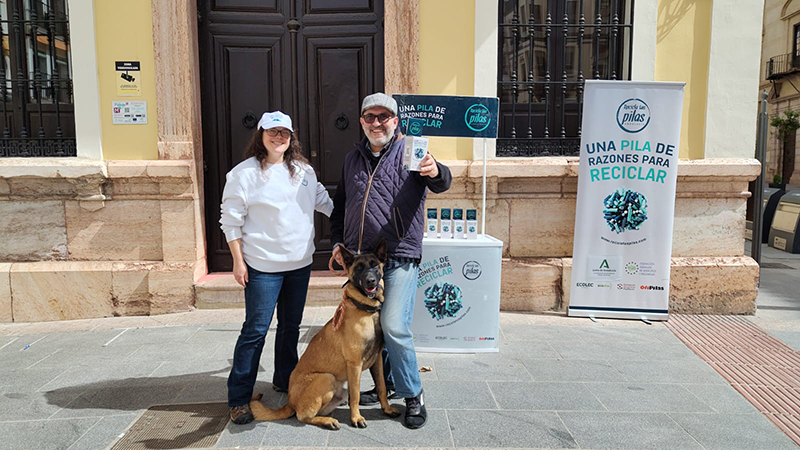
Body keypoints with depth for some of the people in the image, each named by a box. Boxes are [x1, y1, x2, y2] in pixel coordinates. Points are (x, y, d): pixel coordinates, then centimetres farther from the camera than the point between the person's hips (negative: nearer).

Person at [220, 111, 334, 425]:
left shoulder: (303, 170, 8)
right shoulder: (244, 173, -7)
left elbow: (323, 200, 21)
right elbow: (231, 220, -7)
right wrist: (238, 261, -10)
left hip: (300, 263, 6)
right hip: (263, 266, -5)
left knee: (291, 326, 16)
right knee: (256, 329, -3)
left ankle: (285, 380, 35)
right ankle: (239, 398, 10)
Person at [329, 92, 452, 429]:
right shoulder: (352, 159, 15)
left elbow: (441, 184, -20)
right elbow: (339, 205, 22)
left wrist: (435, 172, -43)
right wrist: (338, 241, 11)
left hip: (399, 256, -6)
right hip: (360, 257, 6)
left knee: (394, 326, -13)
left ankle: (413, 395, 6)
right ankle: (387, 383, 33)